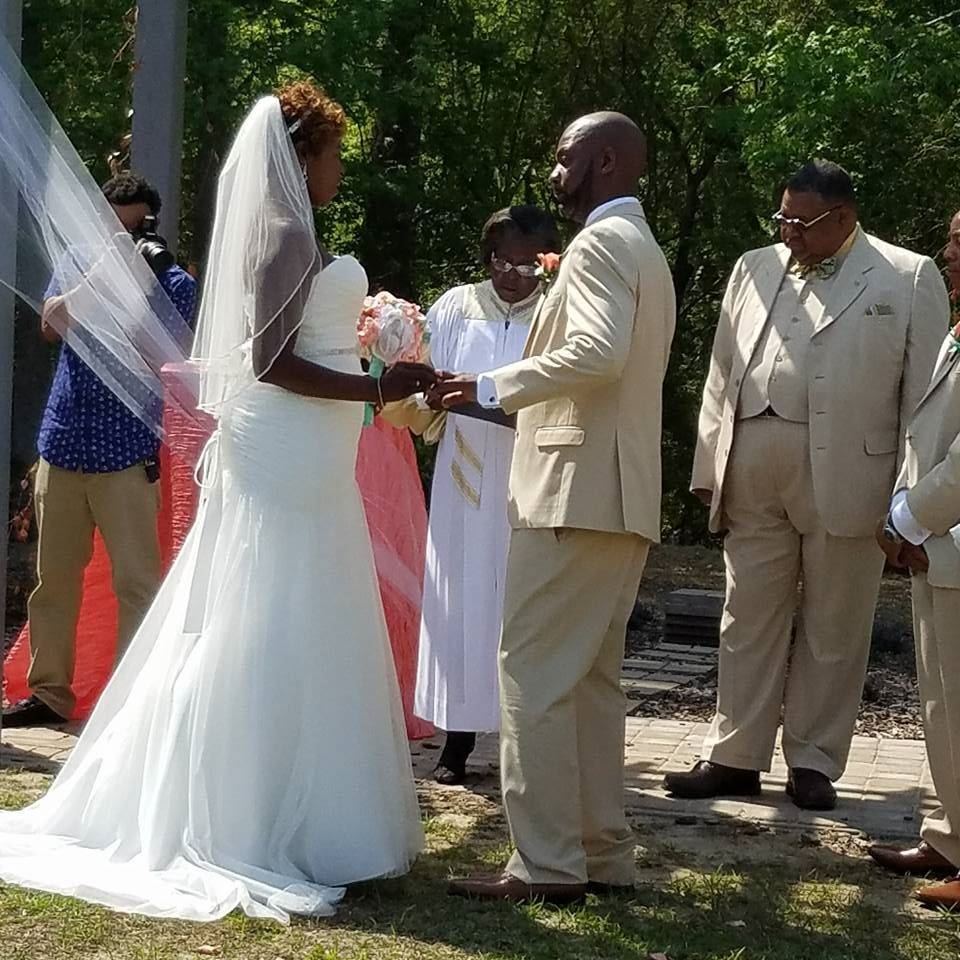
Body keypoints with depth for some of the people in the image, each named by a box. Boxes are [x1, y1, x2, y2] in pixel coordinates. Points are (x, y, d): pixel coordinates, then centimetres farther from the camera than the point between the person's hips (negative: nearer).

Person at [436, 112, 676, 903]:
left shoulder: (602, 242, -10)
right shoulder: (644, 250, 22)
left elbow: (597, 354, -26)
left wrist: (494, 387, -18)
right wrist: (514, 395, 22)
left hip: (577, 490, -10)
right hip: (620, 494, 10)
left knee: (536, 675, -8)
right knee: (591, 679, 12)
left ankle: (546, 865, -7)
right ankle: (602, 853, 16)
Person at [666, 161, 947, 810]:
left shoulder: (909, 278, 2)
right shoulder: (754, 270, 13)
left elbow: (923, 392, -2)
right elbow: (722, 377, 13)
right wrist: (709, 470, 7)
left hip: (846, 473, -3)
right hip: (753, 469, 4)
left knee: (833, 629, 5)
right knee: (749, 620, 8)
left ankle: (814, 763, 16)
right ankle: (736, 757, 14)